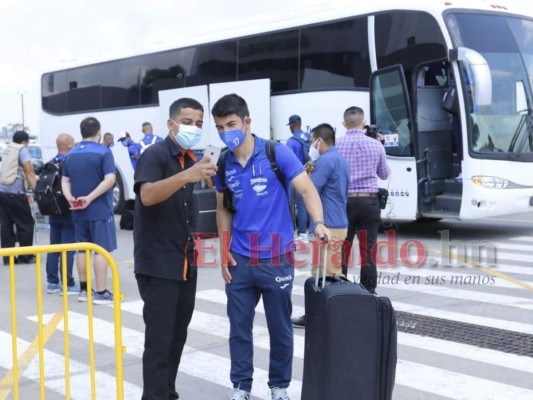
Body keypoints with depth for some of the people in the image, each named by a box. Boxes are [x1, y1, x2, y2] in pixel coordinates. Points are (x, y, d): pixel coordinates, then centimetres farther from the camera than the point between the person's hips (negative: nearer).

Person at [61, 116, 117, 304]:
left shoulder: (71, 154, 11)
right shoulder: (103, 152, -9)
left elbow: (65, 181, 9)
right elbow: (110, 179, -20)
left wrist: (70, 198, -5)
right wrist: (90, 198, -19)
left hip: (79, 211, 6)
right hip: (100, 210, -6)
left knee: (82, 249, 13)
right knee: (101, 250, -2)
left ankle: (84, 290, 19)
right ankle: (100, 293, -2)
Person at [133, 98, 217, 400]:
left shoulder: (191, 159, 11)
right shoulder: (155, 155, -12)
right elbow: (147, 196, -32)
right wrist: (186, 176, -44)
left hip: (185, 262, 8)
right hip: (158, 264, -8)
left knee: (178, 336, 14)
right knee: (159, 340, -6)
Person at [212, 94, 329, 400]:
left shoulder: (276, 153, -9)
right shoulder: (222, 164, 3)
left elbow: (307, 189, -13)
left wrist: (319, 223, -31)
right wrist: (224, 252, 6)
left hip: (276, 258, -3)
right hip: (240, 260, 3)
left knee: (280, 328, 9)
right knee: (239, 327, 10)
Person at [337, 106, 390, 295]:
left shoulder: (336, 145, -4)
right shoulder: (376, 145, 2)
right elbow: (384, 175, 15)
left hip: (344, 202, -1)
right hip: (369, 202, 1)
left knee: (341, 251, 5)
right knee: (368, 252, 4)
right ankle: (368, 294, 8)